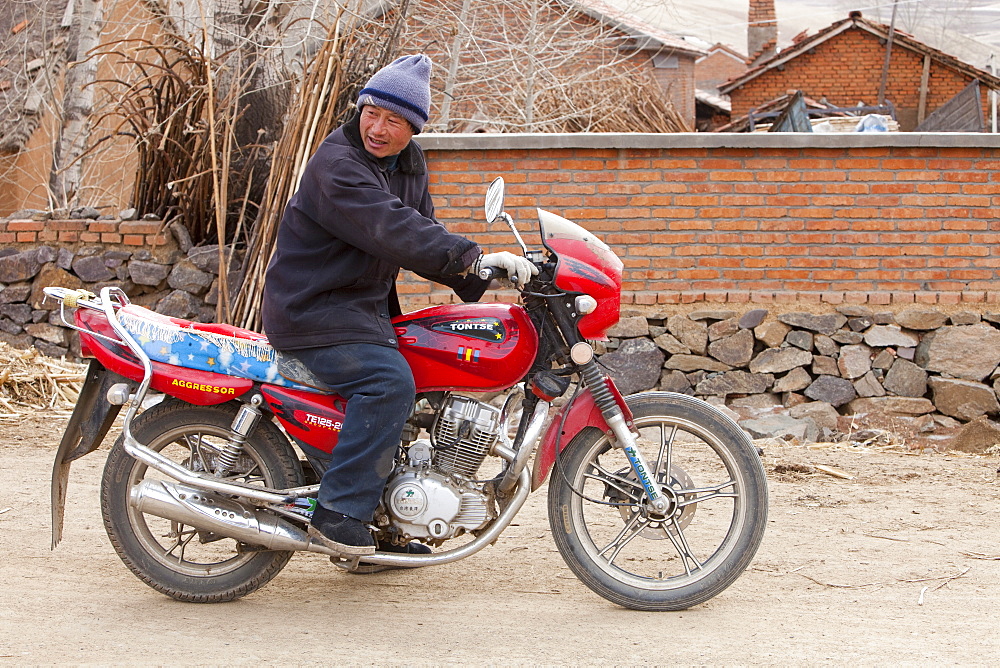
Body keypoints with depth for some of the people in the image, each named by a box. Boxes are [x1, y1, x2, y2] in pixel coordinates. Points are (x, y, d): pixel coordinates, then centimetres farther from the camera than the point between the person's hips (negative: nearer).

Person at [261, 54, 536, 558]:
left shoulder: (409, 162, 10)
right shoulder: (337, 165, -20)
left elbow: (424, 233, 16)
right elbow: (394, 232, -33)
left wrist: (478, 284, 4)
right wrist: (476, 257, -38)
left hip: (365, 304, 10)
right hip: (312, 309, -10)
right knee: (388, 382, -28)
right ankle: (337, 513, -22)